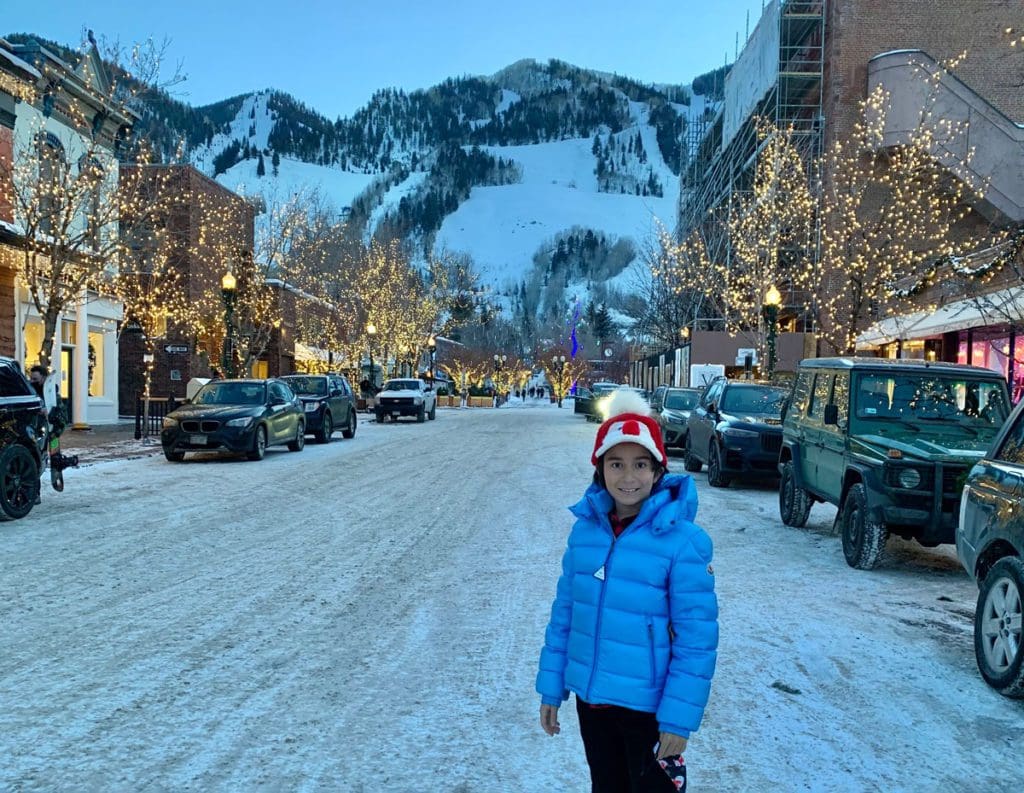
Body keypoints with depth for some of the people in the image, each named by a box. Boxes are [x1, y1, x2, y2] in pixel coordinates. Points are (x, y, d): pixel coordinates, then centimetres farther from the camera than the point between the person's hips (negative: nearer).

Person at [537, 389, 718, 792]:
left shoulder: (684, 541, -16)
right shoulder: (584, 529, -2)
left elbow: (697, 637, -15)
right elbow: (565, 612, 6)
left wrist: (679, 718, -16)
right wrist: (551, 687, 7)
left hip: (649, 707, -4)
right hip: (590, 698, 5)